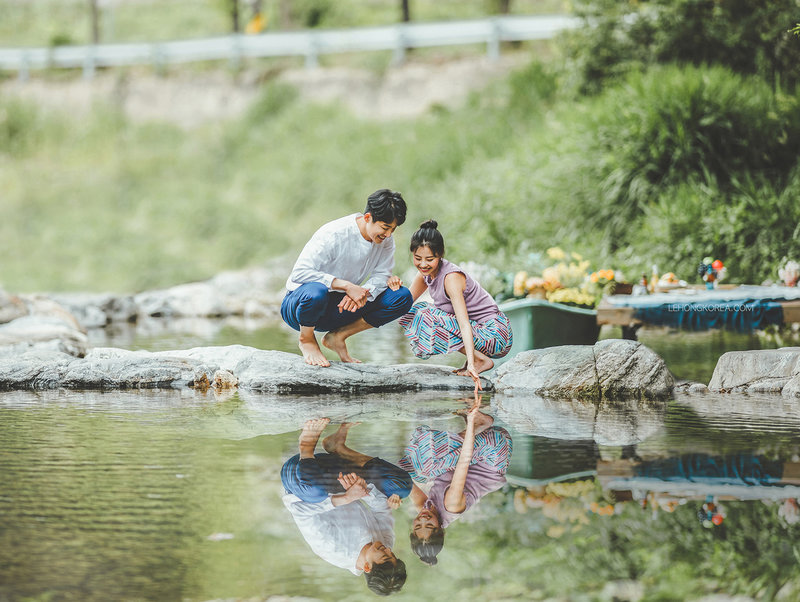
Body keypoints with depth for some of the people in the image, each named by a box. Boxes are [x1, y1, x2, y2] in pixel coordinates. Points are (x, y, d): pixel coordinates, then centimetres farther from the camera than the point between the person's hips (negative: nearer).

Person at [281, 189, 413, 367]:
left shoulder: (386, 240, -5)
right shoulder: (333, 234, -24)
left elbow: (381, 274, -1)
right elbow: (300, 272, -30)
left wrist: (362, 293, -25)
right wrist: (348, 286, -34)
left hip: (339, 309, 6)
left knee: (402, 298, -11)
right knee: (316, 292, -43)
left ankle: (337, 337, -1)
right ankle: (307, 339, -9)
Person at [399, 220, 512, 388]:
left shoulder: (451, 277, -22)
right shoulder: (427, 272, 3)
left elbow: (464, 324, -30)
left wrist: (471, 364, -38)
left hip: (494, 335, -9)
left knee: (427, 317, -23)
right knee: (411, 314, 7)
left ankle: (481, 360, -14)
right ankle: (475, 357, 5)